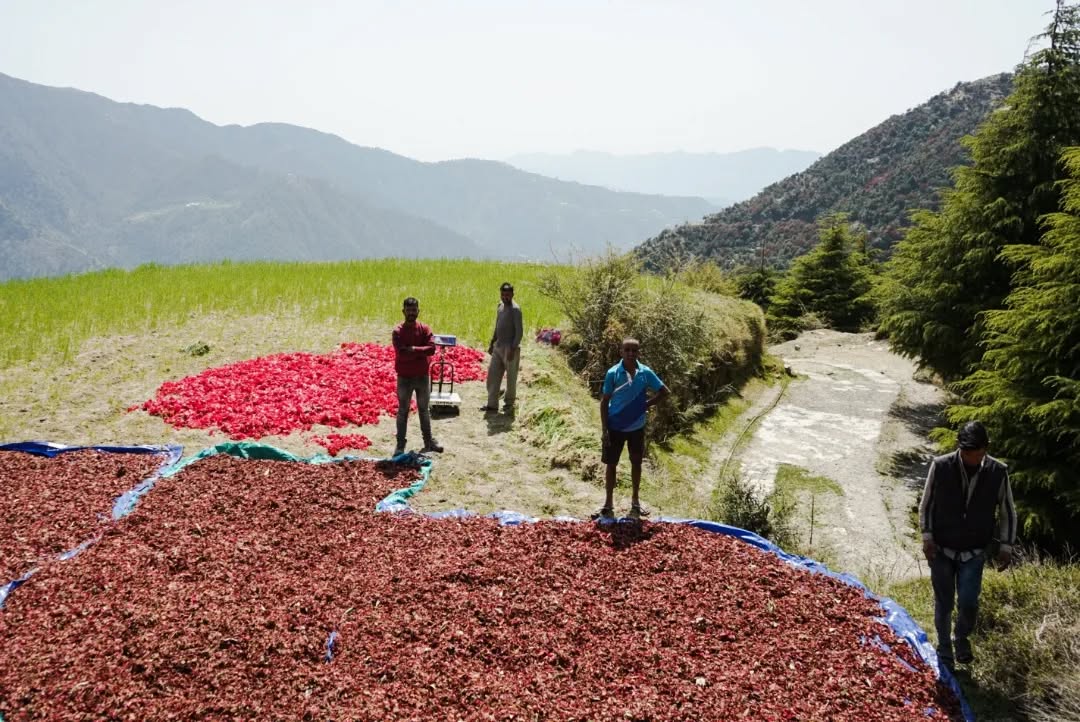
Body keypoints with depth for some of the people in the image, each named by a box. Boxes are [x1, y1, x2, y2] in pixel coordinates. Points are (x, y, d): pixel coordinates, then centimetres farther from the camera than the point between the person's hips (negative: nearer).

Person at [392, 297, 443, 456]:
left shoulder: (425, 329, -1)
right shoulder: (398, 331, -9)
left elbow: (432, 349, -14)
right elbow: (401, 353, -21)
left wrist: (413, 349, -21)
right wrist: (420, 352, -16)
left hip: (423, 376, 3)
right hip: (404, 377, -3)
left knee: (424, 410, 15)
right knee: (403, 411, 5)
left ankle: (428, 441, 26)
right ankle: (400, 445, 11)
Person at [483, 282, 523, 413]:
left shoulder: (515, 309, -15)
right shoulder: (500, 306, 10)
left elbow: (519, 331, -18)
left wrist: (513, 349, -22)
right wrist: (492, 343, 17)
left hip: (510, 348, -8)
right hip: (498, 347, 8)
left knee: (511, 377, 4)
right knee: (493, 374, 7)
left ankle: (509, 403, 19)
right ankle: (492, 404, 12)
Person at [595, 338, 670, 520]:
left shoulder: (645, 372, -7)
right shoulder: (613, 373, -12)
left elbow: (664, 392, 4)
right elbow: (604, 401, -7)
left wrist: (646, 404, -6)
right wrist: (604, 429, -11)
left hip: (637, 426, 2)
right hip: (615, 427, -2)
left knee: (636, 463, 14)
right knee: (611, 464, 6)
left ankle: (635, 500, 31)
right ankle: (608, 504, 17)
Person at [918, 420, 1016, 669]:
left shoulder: (998, 472, -11)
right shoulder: (941, 466, -15)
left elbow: (1007, 512, 2)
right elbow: (926, 504, -3)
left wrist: (1006, 546, -1)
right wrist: (927, 537, -9)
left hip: (974, 552, 1)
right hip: (941, 549, 0)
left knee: (968, 602, -7)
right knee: (944, 603, 8)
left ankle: (961, 637, 25)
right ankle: (944, 652, 28)